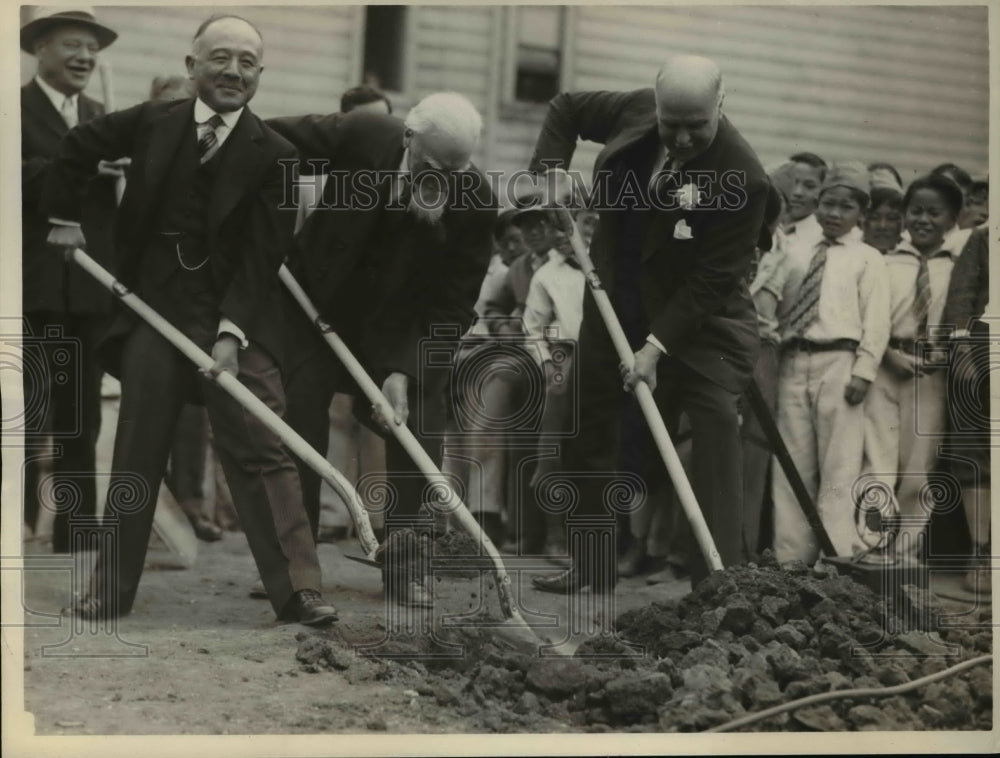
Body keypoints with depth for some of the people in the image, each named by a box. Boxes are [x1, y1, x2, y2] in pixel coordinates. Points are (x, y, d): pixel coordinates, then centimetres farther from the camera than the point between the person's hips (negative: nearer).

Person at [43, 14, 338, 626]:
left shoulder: (273, 156, -6)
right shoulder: (152, 123, 3)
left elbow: (261, 255, -10)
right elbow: (78, 148, 21)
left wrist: (232, 331, -18)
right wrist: (64, 217, 21)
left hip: (236, 320, -2)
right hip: (154, 313, 3)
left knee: (262, 452, -7)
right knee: (137, 456, 8)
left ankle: (298, 590, -6)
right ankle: (112, 590, 17)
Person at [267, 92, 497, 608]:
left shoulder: (475, 202, -24)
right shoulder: (361, 136, -25)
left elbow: (450, 308, -20)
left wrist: (403, 371, -28)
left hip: (409, 328, 0)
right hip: (318, 302, 0)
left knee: (418, 430, -8)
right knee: (297, 417, -6)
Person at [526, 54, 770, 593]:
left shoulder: (742, 178, -26)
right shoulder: (635, 110, -10)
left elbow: (712, 279, -23)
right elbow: (565, 108, 11)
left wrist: (656, 346, -26)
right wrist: (552, 170, -6)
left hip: (699, 316, -5)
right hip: (616, 303, 5)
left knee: (715, 429, -19)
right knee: (593, 429, 10)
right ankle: (589, 566, 23)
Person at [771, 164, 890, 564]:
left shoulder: (867, 259, 4)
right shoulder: (796, 256, 16)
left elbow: (876, 320, -2)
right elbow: (780, 310, 16)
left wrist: (863, 371, -12)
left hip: (838, 362, -4)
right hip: (793, 362, 4)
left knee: (839, 465, -5)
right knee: (792, 467, 5)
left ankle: (836, 556, -5)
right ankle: (791, 556, 10)